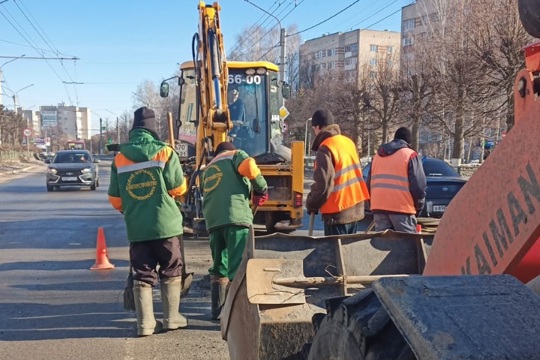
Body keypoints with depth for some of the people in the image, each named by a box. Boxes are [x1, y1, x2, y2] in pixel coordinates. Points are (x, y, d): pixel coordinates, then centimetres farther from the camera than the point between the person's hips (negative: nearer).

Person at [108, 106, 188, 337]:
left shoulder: (120, 158, 3)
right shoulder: (164, 152, -7)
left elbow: (114, 198, 7)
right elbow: (178, 188, -7)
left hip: (136, 227, 3)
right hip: (165, 223, -2)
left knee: (142, 275, 10)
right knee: (171, 271, 12)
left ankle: (145, 324, 10)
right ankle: (171, 318, 16)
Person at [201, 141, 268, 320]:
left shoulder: (207, 169, 34)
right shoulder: (236, 155, 16)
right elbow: (249, 166, -7)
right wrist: (261, 189, 4)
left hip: (213, 221, 6)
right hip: (235, 217, -6)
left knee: (219, 268, 17)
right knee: (238, 267, -7)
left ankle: (217, 311, 19)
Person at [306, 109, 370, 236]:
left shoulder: (325, 149, -17)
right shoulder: (348, 142, 8)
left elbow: (323, 184, -20)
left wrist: (311, 205, -3)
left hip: (337, 212, -8)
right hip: (355, 208, 8)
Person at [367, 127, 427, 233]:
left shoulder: (377, 156, 18)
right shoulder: (410, 155, -1)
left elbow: (369, 183, 21)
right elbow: (418, 186, -6)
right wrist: (419, 206, 7)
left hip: (378, 207, 6)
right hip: (402, 207, -5)